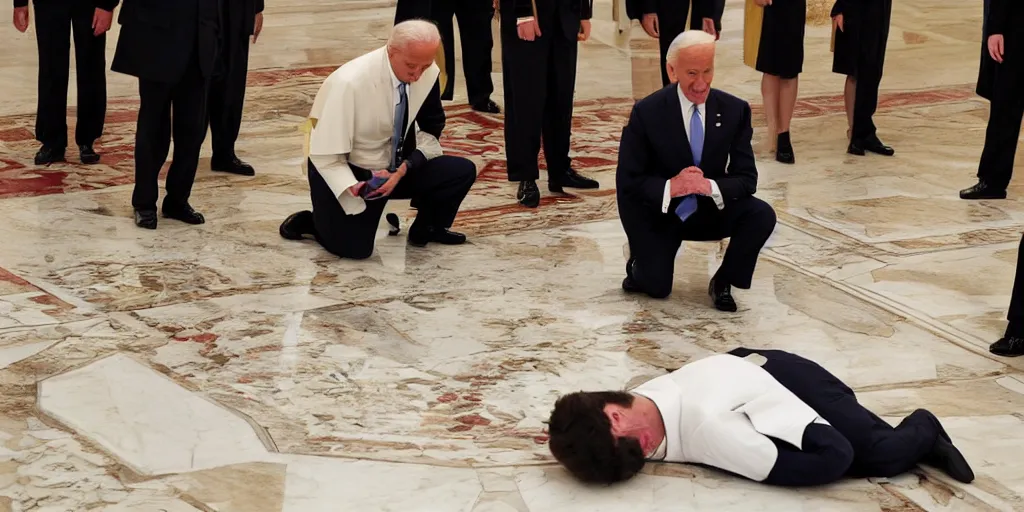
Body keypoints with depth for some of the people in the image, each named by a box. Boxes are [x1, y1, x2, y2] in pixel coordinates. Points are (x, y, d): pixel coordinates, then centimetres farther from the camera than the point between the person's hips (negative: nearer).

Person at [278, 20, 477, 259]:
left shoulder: (429, 73, -14)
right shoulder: (350, 83, -29)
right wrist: (352, 187, -41)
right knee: (355, 247, -20)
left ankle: (427, 229, 15)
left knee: (463, 172, -11)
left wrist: (404, 169, -17)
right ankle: (309, 221, 12)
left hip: (391, 166, 5)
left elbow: (431, 130, 0)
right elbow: (326, 156, -25)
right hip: (344, 171, -5)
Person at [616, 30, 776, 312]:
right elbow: (627, 180, -15)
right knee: (656, 288, -15)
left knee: (762, 216, -23)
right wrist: (669, 188, -32)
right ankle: (642, 261, 22)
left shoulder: (734, 110, -10)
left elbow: (747, 178, -10)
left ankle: (722, 283, 0)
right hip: (656, 213, -2)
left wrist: (711, 186, -30)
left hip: (708, 210, 2)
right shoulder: (647, 112, -17)